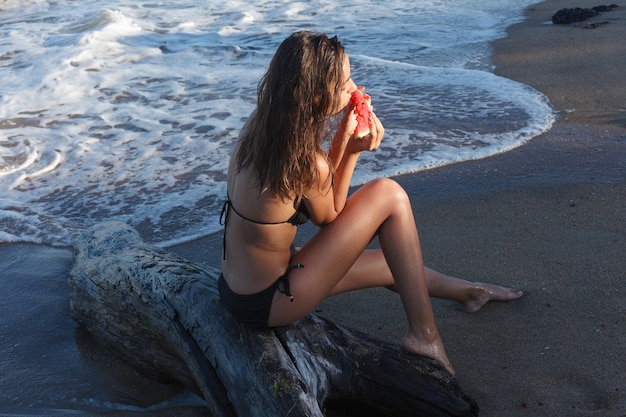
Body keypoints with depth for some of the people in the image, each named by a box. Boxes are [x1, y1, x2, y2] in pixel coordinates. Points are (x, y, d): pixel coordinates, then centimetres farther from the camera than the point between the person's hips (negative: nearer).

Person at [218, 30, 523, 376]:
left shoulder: (259, 126, -3)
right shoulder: (307, 161, -28)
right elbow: (328, 217, -7)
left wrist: (343, 133, -4)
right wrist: (353, 151, -10)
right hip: (268, 304, -8)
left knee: (394, 262, 24)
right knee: (388, 195, -9)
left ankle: (467, 290, 50)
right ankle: (424, 335, 0)